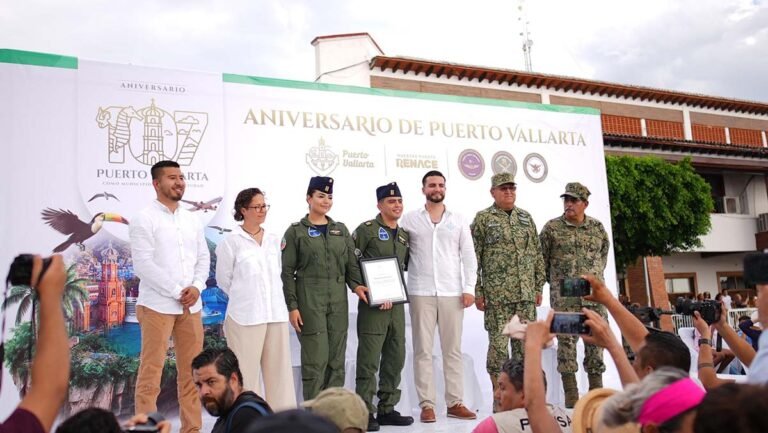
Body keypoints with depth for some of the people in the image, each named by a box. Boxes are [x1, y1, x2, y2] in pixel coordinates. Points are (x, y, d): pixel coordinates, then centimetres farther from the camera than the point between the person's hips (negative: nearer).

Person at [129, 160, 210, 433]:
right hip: (158, 305, -6)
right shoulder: (144, 220, -5)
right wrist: (177, 291, -13)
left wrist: (197, 287, -5)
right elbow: (143, 265, -13)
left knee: (191, 372, 9)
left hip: (191, 306, 6)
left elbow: (203, 257, 13)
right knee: (151, 373, -2)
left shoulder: (192, 220, 13)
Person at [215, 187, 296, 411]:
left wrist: (267, 298, 14)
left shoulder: (274, 240, 9)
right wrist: (245, 297, 9)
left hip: (276, 314, 5)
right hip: (246, 316, -5)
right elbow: (224, 279, 1)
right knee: (246, 373, 1)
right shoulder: (231, 241, -6)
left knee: (279, 371, 8)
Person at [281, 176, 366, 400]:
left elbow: (352, 264, 13)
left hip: (338, 303, 5)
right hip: (310, 303, -4)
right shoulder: (296, 232, 2)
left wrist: (356, 284, -7)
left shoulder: (341, 230, 15)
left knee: (337, 361, 7)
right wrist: (292, 306, -8)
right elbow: (287, 272, -1)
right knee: (315, 360, -7)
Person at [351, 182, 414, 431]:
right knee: (369, 359, -4)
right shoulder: (367, 230, -5)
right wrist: (359, 287, -12)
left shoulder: (405, 235, 15)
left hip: (397, 303, 7)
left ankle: (387, 409, 22)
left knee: (395, 358, 10)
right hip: (372, 304, -7)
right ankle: (365, 412, 5)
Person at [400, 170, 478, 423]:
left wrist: (469, 288, -2)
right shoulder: (410, 219, 6)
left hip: (452, 293, 2)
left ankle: (455, 403, 13)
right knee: (423, 350, 1)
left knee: (453, 350, 5)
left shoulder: (458, 221, 10)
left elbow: (468, 256, 7)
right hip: (421, 293, -1)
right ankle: (426, 404, 8)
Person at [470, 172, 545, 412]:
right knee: (498, 344, -2)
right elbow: (473, 258, -3)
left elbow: (537, 254, 15)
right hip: (497, 295, -4)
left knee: (524, 343, 7)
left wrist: (539, 286, 10)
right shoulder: (483, 219, 0)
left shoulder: (526, 217, 13)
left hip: (526, 294, 4)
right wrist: (477, 292, -7)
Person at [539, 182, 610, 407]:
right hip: (564, 297, -3)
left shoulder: (597, 227, 8)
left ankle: (597, 391, 18)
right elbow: (542, 259, 5)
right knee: (566, 341, -5)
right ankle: (571, 396, 2)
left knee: (597, 340, 5)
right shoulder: (552, 228, -1)